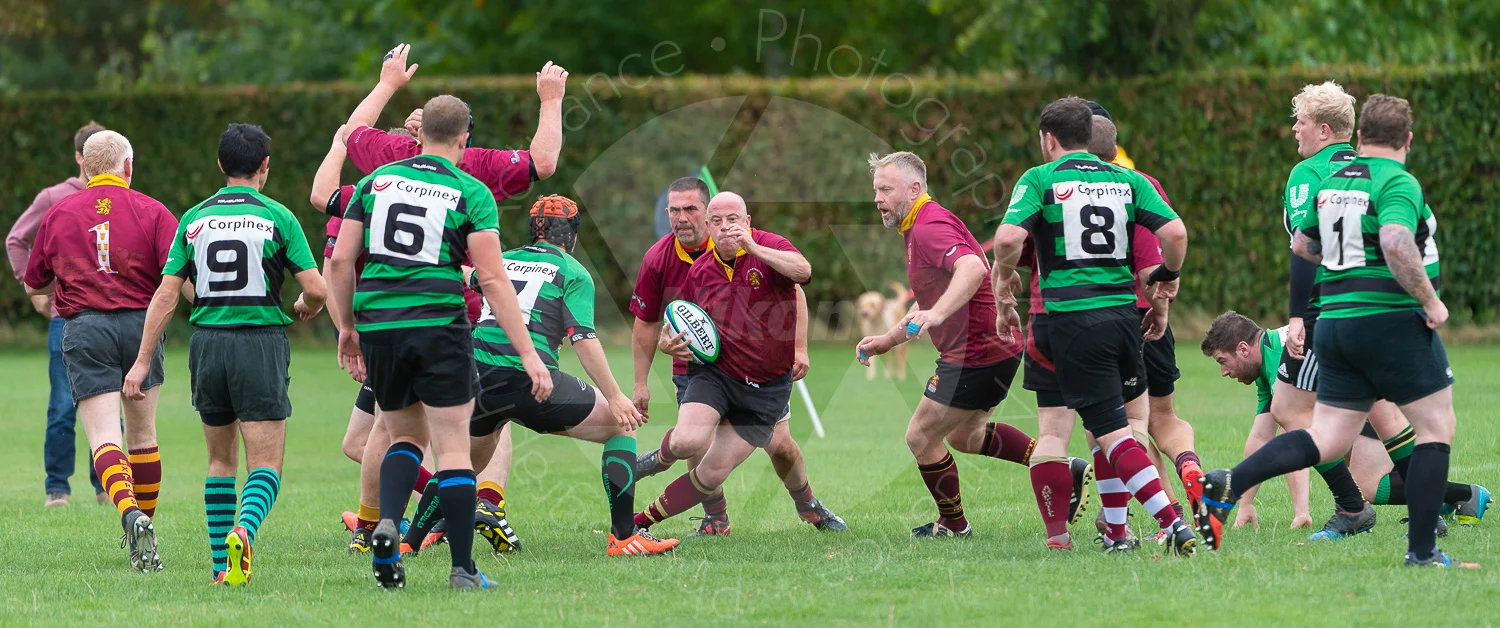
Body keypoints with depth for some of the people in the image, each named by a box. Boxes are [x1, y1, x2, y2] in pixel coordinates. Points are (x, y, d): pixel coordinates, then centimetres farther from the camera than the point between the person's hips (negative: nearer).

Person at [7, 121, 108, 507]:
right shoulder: (54, 199, 0)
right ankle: (57, 487, 3)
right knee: (63, 407, -5)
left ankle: (106, 486, 13)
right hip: (66, 316, -2)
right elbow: (16, 241, 10)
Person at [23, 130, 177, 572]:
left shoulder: (58, 215, 7)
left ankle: (130, 514, -34)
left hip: (84, 328, -1)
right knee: (143, 435, 18)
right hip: (140, 323, 1)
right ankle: (144, 524, 24)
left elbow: (34, 286, 17)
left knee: (104, 437, -9)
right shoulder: (151, 212, 2)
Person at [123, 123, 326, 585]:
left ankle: (221, 564, 16)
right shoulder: (277, 217, -2)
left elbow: (166, 294, 3)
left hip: (207, 343, 3)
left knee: (221, 460, 19)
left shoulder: (195, 219, 6)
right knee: (265, 467, -3)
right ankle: (243, 530, -32)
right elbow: (316, 288, -6)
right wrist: (307, 309, 18)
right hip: (261, 342, -3)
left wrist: (143, 361, 5)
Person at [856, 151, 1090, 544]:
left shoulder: (930, 228, -20)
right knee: (965, 435, 26)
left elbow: (973, 268, -41)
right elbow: (930, 307, 29)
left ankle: (954, 524, 18)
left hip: (977, 353, -11)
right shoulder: (919, 229, 16)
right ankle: (1067, 470, 25)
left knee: (921, 437, 0)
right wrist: (887, 340, 24)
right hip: (996, 345, 11)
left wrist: (937, 314, -53)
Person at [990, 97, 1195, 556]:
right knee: (1107, 426, 21)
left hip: (1073, 318, -5)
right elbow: (1174, 232, 0)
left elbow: (1009, 238, -15)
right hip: (1124, 312, 5)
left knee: (1111, 431, -6)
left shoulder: (1039, 180, 1)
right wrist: (1164, 293, 14)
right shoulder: (1126, 180, 11)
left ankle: (1172, 523, -19)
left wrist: (1003, 294, 1)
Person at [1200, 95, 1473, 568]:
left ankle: (1229, 484, -8)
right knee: (1437, 428, 5)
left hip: (1335, 324, 7)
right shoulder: (1397, 183, -13)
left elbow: (1302, 245, 23)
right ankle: (1422, 551, 1)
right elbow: (1397, 244, -29)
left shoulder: (1333, 183, 12)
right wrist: (1430, 300, -19)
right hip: (1392, 322, -7)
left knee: (1327, 440, 8)